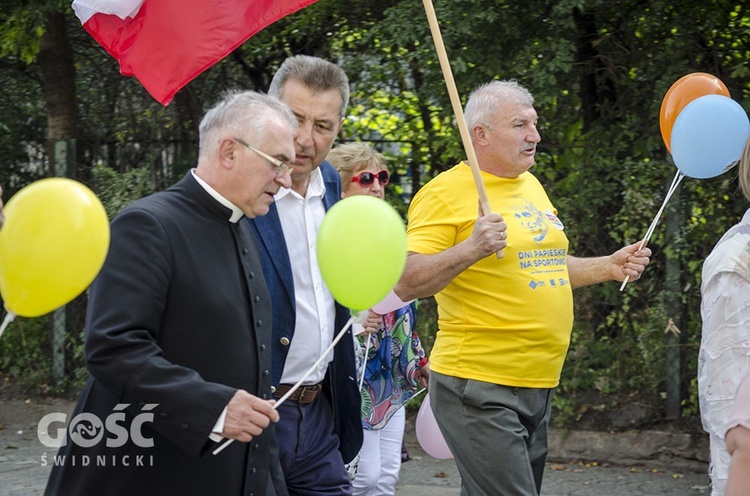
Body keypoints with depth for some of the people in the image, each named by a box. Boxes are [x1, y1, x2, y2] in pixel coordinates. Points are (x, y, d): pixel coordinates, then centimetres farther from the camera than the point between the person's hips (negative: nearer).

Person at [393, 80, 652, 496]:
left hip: (539, 386, 8)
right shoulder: (446, 192, -11)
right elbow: (405, 284, -18)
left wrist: (606, 267, 15)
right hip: (479, 388, -8)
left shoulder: (531, 185, 15)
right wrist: (470, 248, -29)